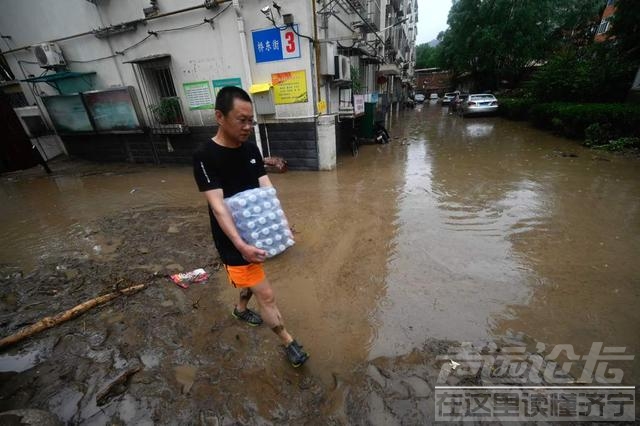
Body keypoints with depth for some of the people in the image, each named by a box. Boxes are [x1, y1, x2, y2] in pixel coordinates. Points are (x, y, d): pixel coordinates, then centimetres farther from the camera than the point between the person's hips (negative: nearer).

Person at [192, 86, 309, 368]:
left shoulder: (251, 149, -1)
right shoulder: (205, 157, -20)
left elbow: (267, 191, -8)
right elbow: (218, 207, -27)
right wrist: (241, 245, -37)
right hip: (234, 241, -6)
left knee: (251, 277, 28)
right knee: (266, 295, 2)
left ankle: (241, 309, 59)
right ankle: (289, 343, 24)